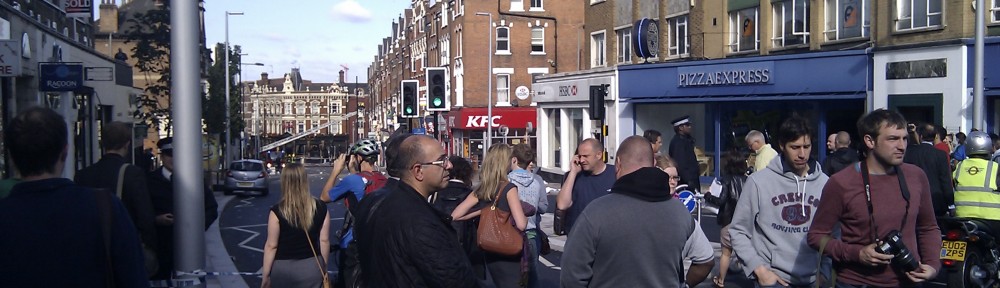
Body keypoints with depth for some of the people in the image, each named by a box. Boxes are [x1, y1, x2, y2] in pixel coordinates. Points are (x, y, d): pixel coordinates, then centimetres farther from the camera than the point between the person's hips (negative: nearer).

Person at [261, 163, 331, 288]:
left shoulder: (277, 211, -15)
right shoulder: (320, 207, -7)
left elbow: (271, 245, -11)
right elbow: (324, 240, -1)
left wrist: (265, 276, -2)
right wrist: (324, 268, 12)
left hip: (284, 269, -2)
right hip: (312, 267, 2)